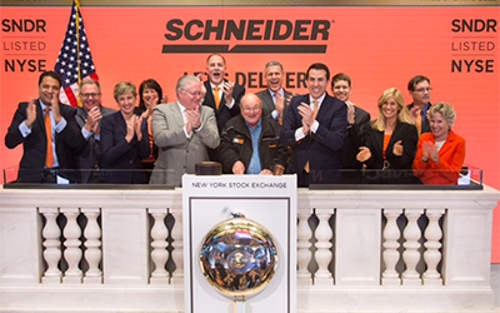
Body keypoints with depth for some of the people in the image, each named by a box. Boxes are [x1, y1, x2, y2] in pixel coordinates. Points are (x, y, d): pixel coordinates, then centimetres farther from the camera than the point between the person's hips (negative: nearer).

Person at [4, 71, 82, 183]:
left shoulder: (68, 111, 8)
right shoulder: (25, 108, 7)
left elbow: (76, 142, -6)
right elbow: (10, 142, -1)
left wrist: (59, 118, -18)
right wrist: (28, 122, -18)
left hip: (62, 175, 1)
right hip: (32, 175, 0)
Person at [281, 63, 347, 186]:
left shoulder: (338, 106, -5)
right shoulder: (295, 102, 5)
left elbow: (337, 142, -15)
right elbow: (284, 137, -2)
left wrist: (313, 123, -26)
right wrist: (302, 131, -22)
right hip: (297, 173, 2)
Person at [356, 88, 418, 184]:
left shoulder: (409, 129, -1)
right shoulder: (371, 128, 7)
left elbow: (406, 162, -6)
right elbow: (371, 163, 4)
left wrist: (397, 154, -28)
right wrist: (368, 156, -19)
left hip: (399, 182, -2)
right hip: (374, 181, 2)